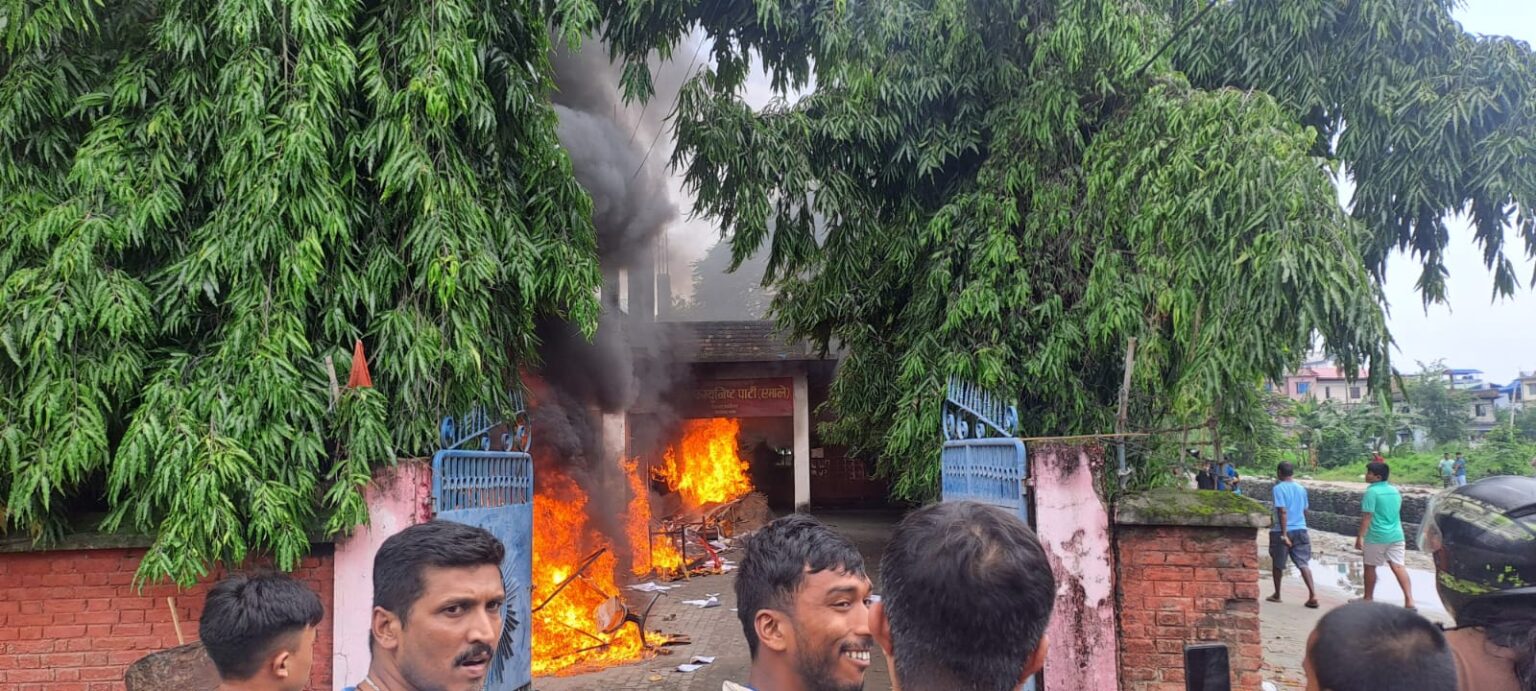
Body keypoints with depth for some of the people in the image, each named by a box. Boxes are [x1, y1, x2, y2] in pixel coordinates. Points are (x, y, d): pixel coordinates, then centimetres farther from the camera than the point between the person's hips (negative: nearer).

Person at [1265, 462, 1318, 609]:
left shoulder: (1278, 488, -10)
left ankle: (1277, 595, 23)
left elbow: (1282, 511, -18)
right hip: (1300, 530, 4)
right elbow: (1305, 511, 16)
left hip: (1282, 531, -4)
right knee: (1303, 563, 0)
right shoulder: (1301, 489, 8)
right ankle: (1313, 594, -15)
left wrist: (1284, 534, -19)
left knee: (1277, 564, 11)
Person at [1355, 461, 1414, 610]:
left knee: (1370, 566, 8)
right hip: (1396, 535, 6)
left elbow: (1367, 516, -17)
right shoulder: (1395, 491, 11)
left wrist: (1360, 536, -15)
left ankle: (1368, 598, 20)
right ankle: (1409, 599, -10)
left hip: (1376, 536, -6)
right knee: (1398, 566, 1)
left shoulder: (1372, 491, -12)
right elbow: (1396, 512, 21)